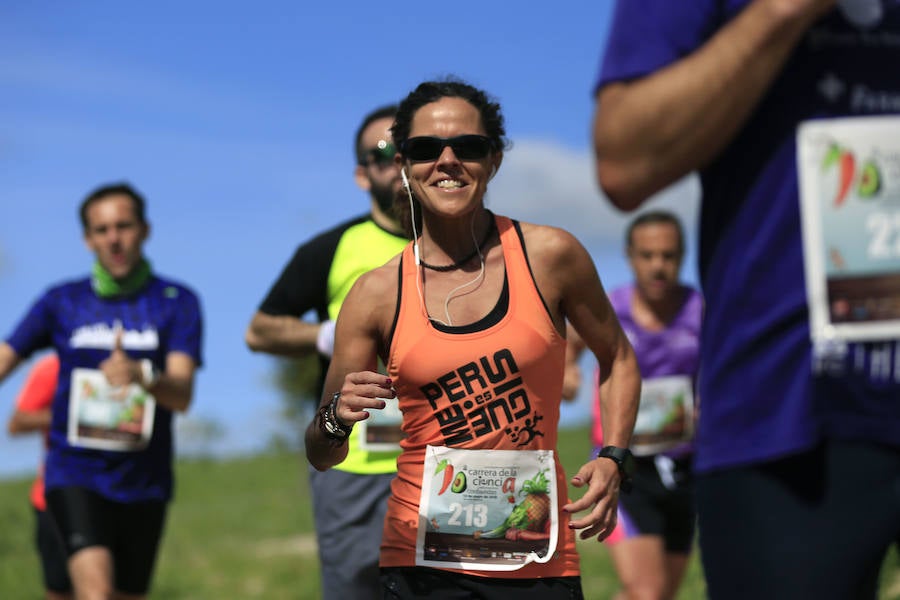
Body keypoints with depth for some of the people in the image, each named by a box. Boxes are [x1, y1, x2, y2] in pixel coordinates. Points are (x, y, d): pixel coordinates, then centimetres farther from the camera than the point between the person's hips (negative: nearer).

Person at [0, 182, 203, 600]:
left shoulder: (176, 303, 0)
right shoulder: (61, 302, 4)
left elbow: (182, 396, -12)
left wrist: (140, 375, -34)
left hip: (143, 482, 1)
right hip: (75, 475, -1)